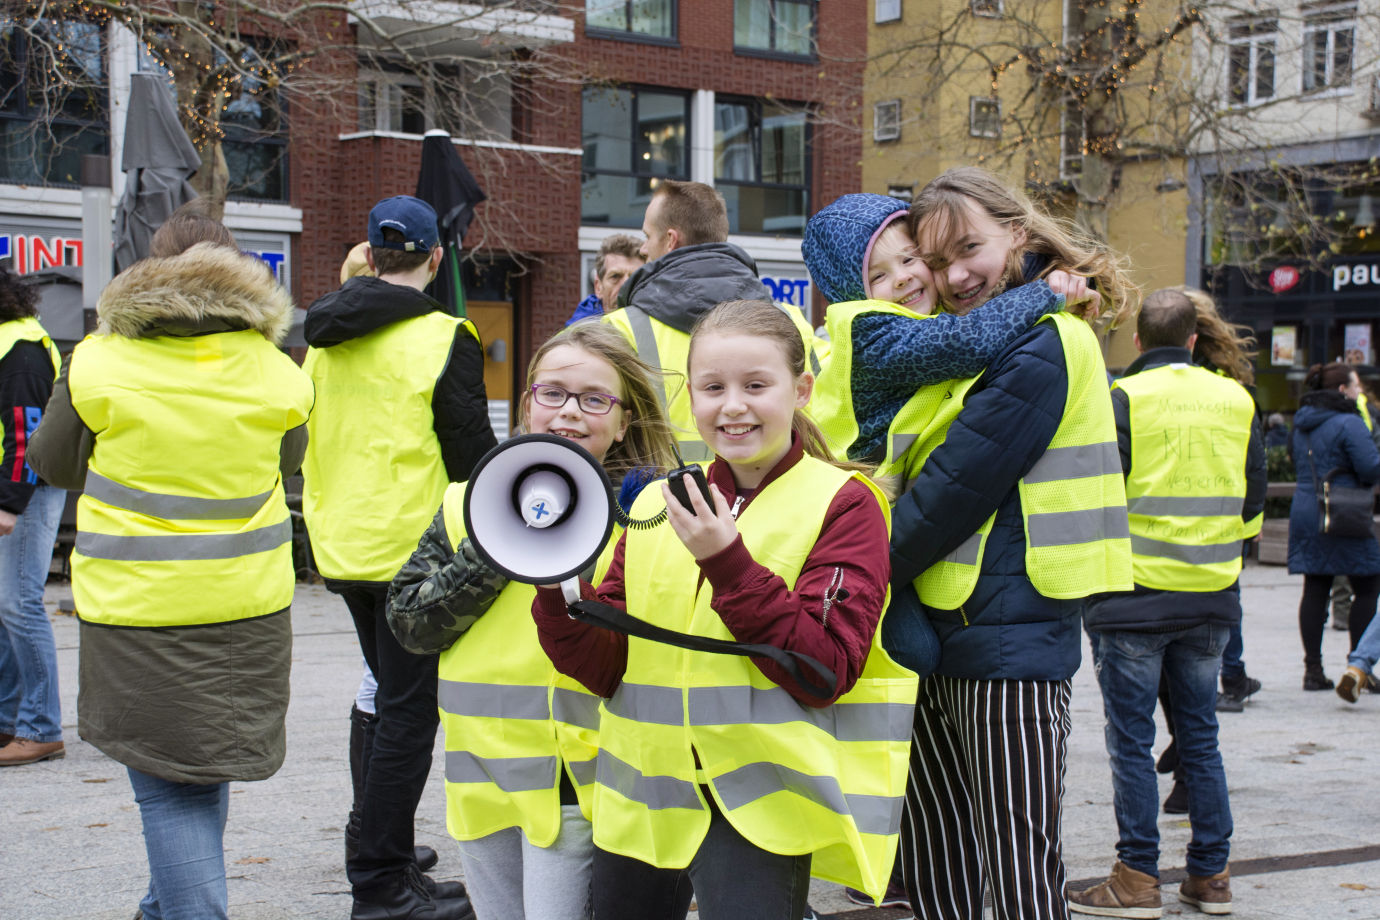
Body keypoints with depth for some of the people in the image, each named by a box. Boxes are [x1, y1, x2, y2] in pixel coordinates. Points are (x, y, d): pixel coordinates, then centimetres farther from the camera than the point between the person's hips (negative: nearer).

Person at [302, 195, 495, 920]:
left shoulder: (323, 336, 7)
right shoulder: (441, 340, -13)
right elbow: (472, 456, -13)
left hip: (342, 548, 7)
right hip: (413, 549, -7)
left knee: (391, 700, 20)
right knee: (409, 711, -1)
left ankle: (380, 849, 27)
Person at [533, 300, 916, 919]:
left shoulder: (844, 505, -6)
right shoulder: (656, 503, 9)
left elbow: (824, 674, -16)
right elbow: (609, 667, 6)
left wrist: (727, 563, -22)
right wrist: (559, 590, -12)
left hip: (756, 806, -5)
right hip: (641, 798, 5)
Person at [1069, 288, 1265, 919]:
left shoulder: (1123, 398, -11)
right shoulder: (1236, 400, 3)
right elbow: (1253, 500, 12)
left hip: (1133, 594, -4)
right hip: (1212, 596, 5)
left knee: (1131, 740, 2)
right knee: (1199, 736, 14)